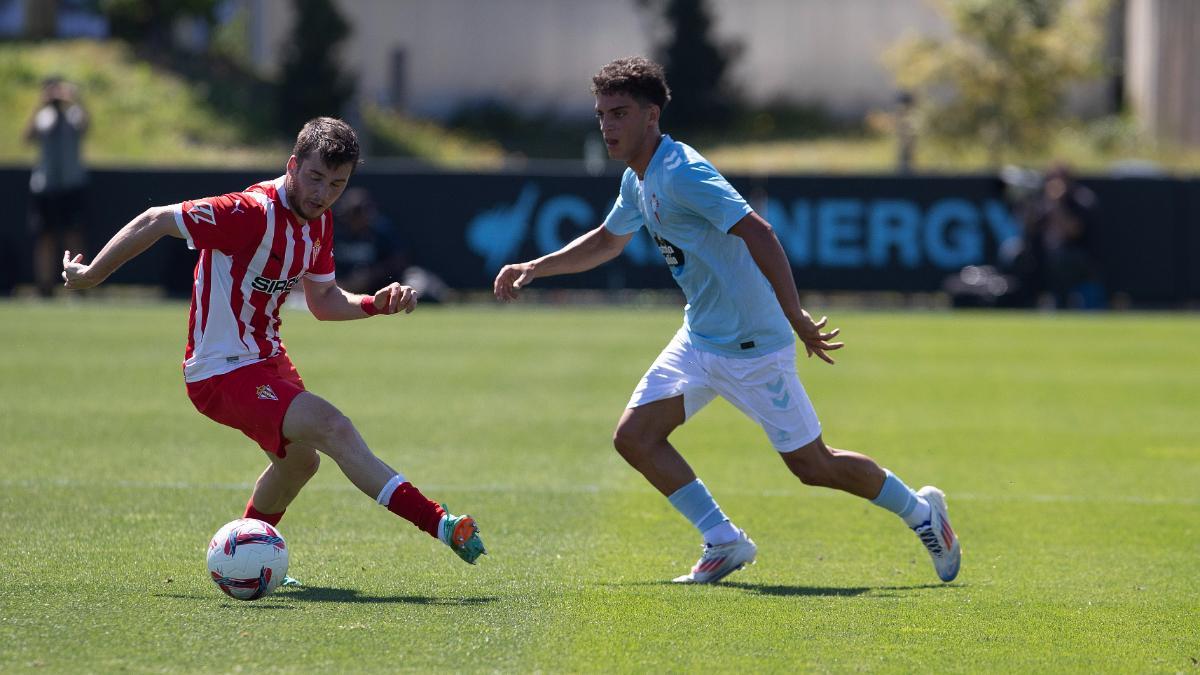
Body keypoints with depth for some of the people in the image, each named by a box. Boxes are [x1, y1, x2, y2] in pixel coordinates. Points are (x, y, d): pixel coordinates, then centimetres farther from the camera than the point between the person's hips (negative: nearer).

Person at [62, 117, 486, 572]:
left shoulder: (318, 222, 3)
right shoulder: (254, 213, -24)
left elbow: (323, 301, 13)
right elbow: (159, 220, -20)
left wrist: (376, 303, -6)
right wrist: (92, 275, -11)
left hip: (266, 359, 10)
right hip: (222, 372, -10)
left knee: (298, 462, 29)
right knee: (335, 429, -24)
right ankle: (439, 525, -28)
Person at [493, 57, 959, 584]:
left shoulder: (681, 173, -22)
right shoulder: (638, 180, 8)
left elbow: (757, 233, -30)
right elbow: (607, 241, 28)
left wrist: (795, 317, -34)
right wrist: (534, 269, 19)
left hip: (752, 344, -9)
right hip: (698, 338, 9)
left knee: (811, 465, -1)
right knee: (634, 437, -2)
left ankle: (920, 511, 21)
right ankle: (724, 542, 8)